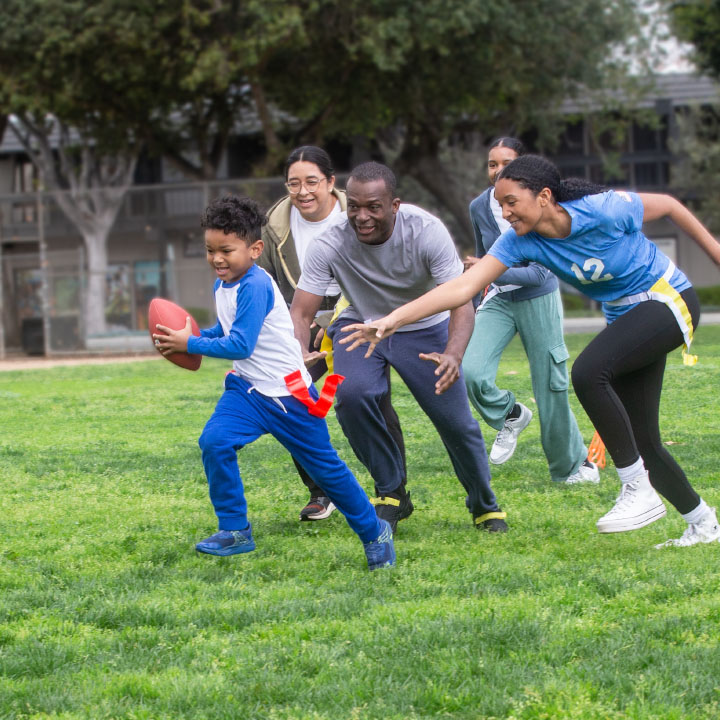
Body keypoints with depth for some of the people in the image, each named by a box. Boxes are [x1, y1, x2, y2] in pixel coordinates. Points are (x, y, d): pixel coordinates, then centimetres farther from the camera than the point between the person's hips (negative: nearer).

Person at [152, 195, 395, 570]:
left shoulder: (255, 286, -24)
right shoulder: (221, 286, 5)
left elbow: (241, 345, -27)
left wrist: (191, 345, -21)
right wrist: (192, 337, 5)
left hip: (286, 391, -7)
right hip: (247, 388, 7)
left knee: (324, 465, 4)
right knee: (214, 442, -17)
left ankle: (374, 531, 24)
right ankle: (234, 530, -5)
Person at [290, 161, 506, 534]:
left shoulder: (427, 231, -28)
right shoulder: (330, 244, -25)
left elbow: (461, 302, -32)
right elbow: (300, 313, -23)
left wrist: (453, 355, -52)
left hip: (424, 327, -1)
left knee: (455, 419, -9)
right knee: (352, 394, -28)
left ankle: (485, 506, 21)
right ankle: (391, 492, -5)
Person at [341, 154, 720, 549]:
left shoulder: (605, 210, -25)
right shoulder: (520, 241, -12)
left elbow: (668, 205, -6)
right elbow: (463, 286, -20)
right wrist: (393, 320, -30)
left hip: (668, 300, -7)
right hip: (623, 317, 7)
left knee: (587, 371, -30)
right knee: (640, 441, 5)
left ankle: (639, 490, -21)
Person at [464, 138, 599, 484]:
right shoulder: (479, 207, -7)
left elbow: (538, 272, -25)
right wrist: (479, 304, 21)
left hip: (538, 300, -3)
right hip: (497, 300, 3)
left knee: (551, 388, 1)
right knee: (470, 371, -21)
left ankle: (574, 464, 22)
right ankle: (511, 415, 8)